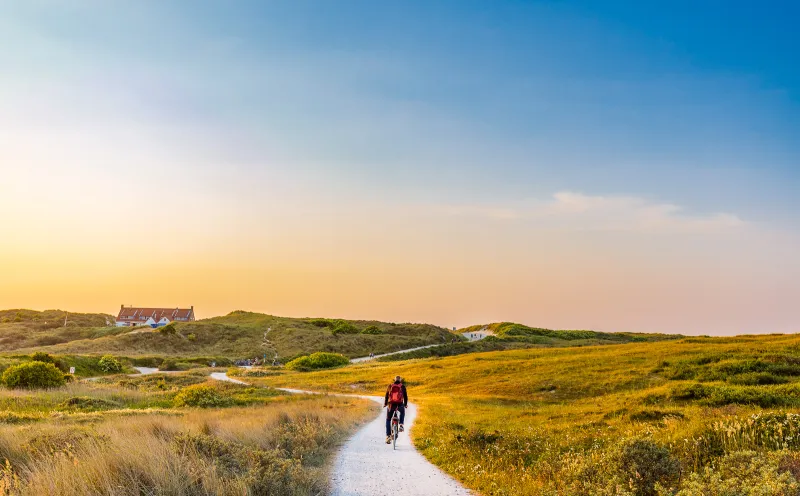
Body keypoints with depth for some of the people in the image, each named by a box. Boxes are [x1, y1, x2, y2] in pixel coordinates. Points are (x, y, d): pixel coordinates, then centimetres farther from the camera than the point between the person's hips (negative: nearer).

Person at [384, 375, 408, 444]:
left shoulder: (390, 386, 12)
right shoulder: (402, 386, 10)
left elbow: (386, 396, 17)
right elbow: (405, 396, 14)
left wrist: (385, 404, 32)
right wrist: (405, 404, 31)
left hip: (391, 404, 0)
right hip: (400, 405, 0)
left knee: (388, 420, 16)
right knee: (402, 412, 36)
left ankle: (388, 436, 3)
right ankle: (401, 425, 16)